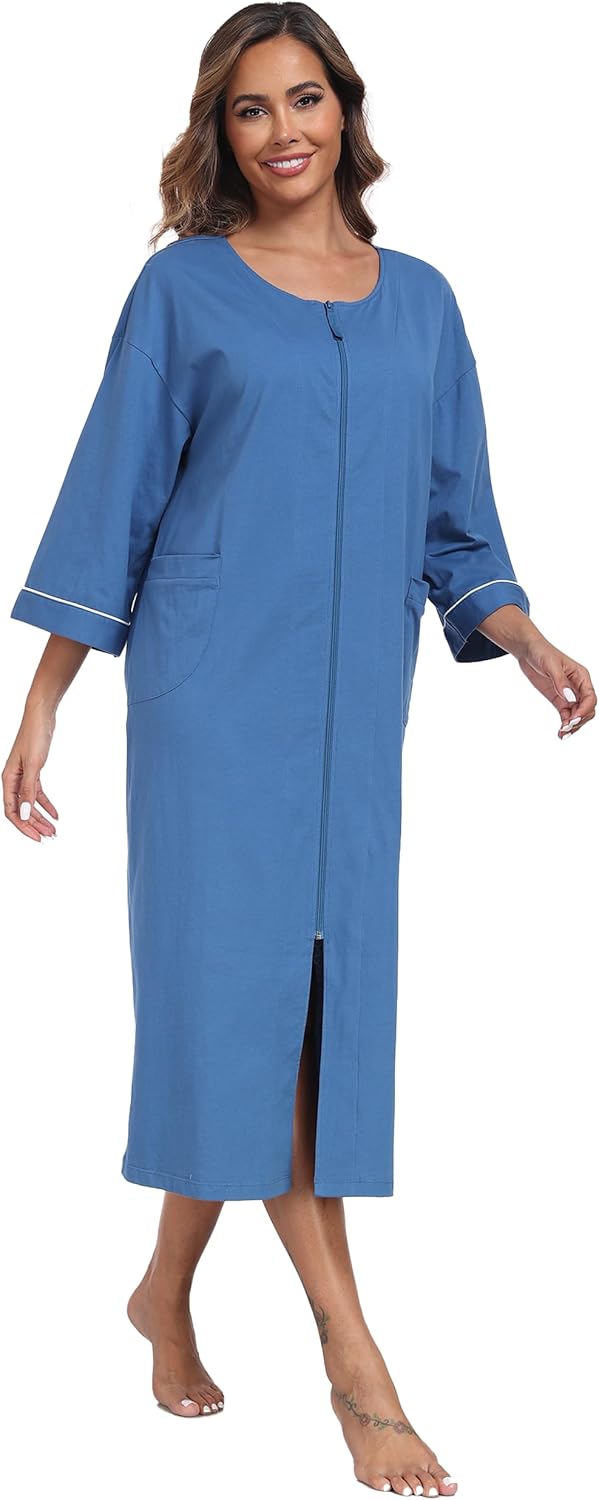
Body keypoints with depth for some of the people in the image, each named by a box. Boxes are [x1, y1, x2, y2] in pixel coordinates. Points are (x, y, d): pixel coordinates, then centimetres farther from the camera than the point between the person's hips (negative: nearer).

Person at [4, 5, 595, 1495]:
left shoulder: (419, 299, 11)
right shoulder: (184, 288, 2)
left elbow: (453, 521, 14)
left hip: (357, 701, 4)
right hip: (213, 685, -4)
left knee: (314, 993, 5)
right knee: (245, 982, -8)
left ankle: (167, 1288, 23)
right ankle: (354, 1358, -4)